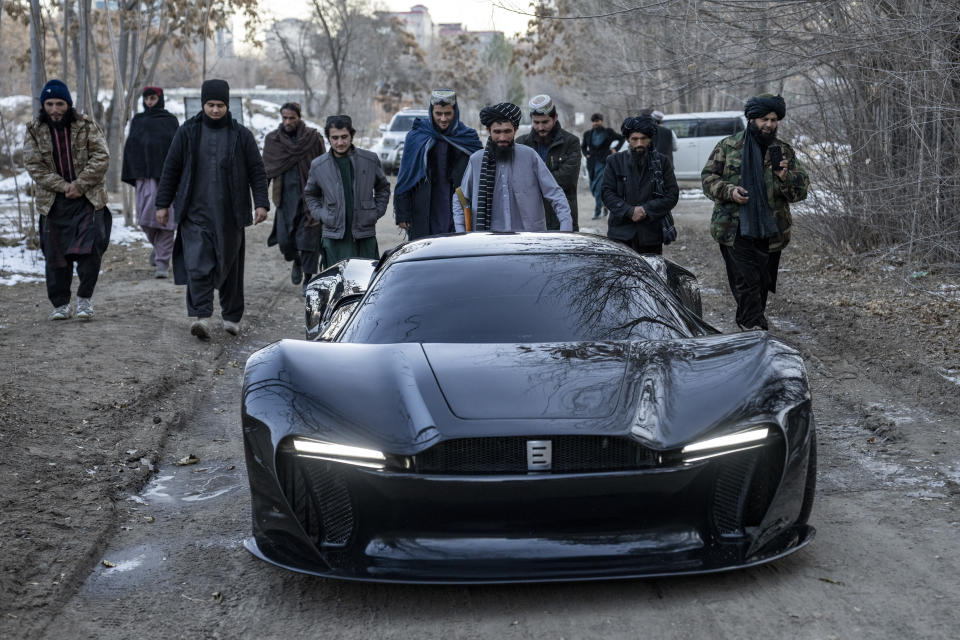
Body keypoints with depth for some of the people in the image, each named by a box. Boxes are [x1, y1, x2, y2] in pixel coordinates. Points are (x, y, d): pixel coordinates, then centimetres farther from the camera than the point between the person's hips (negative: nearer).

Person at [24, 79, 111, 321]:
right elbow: (34, 166, -5)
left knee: (89, 248, -11)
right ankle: (60, 304, 16)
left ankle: (85, 298, 5)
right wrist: (64, 187, -14)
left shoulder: (86, 125, -2)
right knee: (55, 255, 5)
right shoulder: (34, 131, 1)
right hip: (53, 201, 2)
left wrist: (79, 185, -14)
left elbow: (101, 157, -7)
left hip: (88, 199, -2)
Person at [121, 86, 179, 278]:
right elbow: (131, 148, 7)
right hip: (145, 175, 1)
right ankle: (159, 246, 24)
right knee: (146, 216, -6)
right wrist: (136, 174, -4)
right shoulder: (138, 120, 13)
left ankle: (163, 262, -3)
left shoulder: (171, 120, 9)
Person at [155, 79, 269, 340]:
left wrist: (261, 203, -5)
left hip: (229, 215, 0)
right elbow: (171, 169, 9)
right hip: (195, 213, 0)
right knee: (197, 264, -13)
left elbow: (257, 171, 5)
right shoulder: (187, 132, 5)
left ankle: (232, 317, 20)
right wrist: (163, 204, 8)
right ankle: (200, 316, -16)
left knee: (230, 266, 7)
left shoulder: (241, 135, 4)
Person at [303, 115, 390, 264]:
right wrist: (320, 215, 5)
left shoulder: (370, 160, 2)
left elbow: (383, 188, 17)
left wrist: (377, 212, 5)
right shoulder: (318, 165, 3)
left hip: (365, 234, 0)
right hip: (334, 238, 0)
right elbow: (310, 194, 20)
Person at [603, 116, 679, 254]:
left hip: (651, 234, 1)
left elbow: (672, 195, 0)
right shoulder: (615, 161, 6)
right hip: (621, 234, -1)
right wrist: (629, 211, -16)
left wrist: (646, 210, -12)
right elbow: (607, 193, -1)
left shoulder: (662, 162, 5)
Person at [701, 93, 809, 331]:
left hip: (770, 233, 3)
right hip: (735, 230, -3)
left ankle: (747, 324, 32)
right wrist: (729, 191, -14)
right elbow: (708, 177, 5)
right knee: (747, 284, -11)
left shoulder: (784, 152, 8)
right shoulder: (728, 146, 3)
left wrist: (785, 177, -18)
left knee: (761, 286, 13)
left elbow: (802, 190, 4)